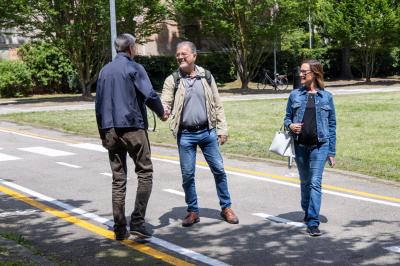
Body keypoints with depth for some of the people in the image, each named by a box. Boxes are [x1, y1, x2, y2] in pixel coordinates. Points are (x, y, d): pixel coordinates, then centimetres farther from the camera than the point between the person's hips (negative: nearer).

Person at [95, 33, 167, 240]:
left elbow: (99, 104, 14)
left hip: (110, 130, 6)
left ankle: (120, 228, 9)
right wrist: (161, 112, 8)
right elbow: (150, 95, -11)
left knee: (118, 179, 9)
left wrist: (103, 133, 19)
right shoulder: (134, 68, -5)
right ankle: (137, 221, -8)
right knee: (145, 173, 3)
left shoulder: (105, 71, 12)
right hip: (132, 126, -6)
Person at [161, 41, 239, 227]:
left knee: (219, 170, 4)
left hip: (207, 132, 1)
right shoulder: (172, 80, 0)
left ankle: (226, 208, 18)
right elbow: (165, 103, -6)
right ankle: (192, 211, 18)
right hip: (185, 135, -1)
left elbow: (217, 105, 7)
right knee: (187, 174, 4)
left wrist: (222, 129, 2)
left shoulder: (206, 77, 4)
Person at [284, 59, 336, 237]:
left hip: (319, 145, -2)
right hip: (300, 145, 2)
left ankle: (313, 223, -9)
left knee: (315, 183, -9)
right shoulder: (295, 95, 5)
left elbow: (332, 124, 5)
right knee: (305, 181, 15)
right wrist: (290, 125, -12)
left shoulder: (326, 96, 2)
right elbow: (287, 117, 14)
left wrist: (332, 152, 3)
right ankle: (307, 212, 37)